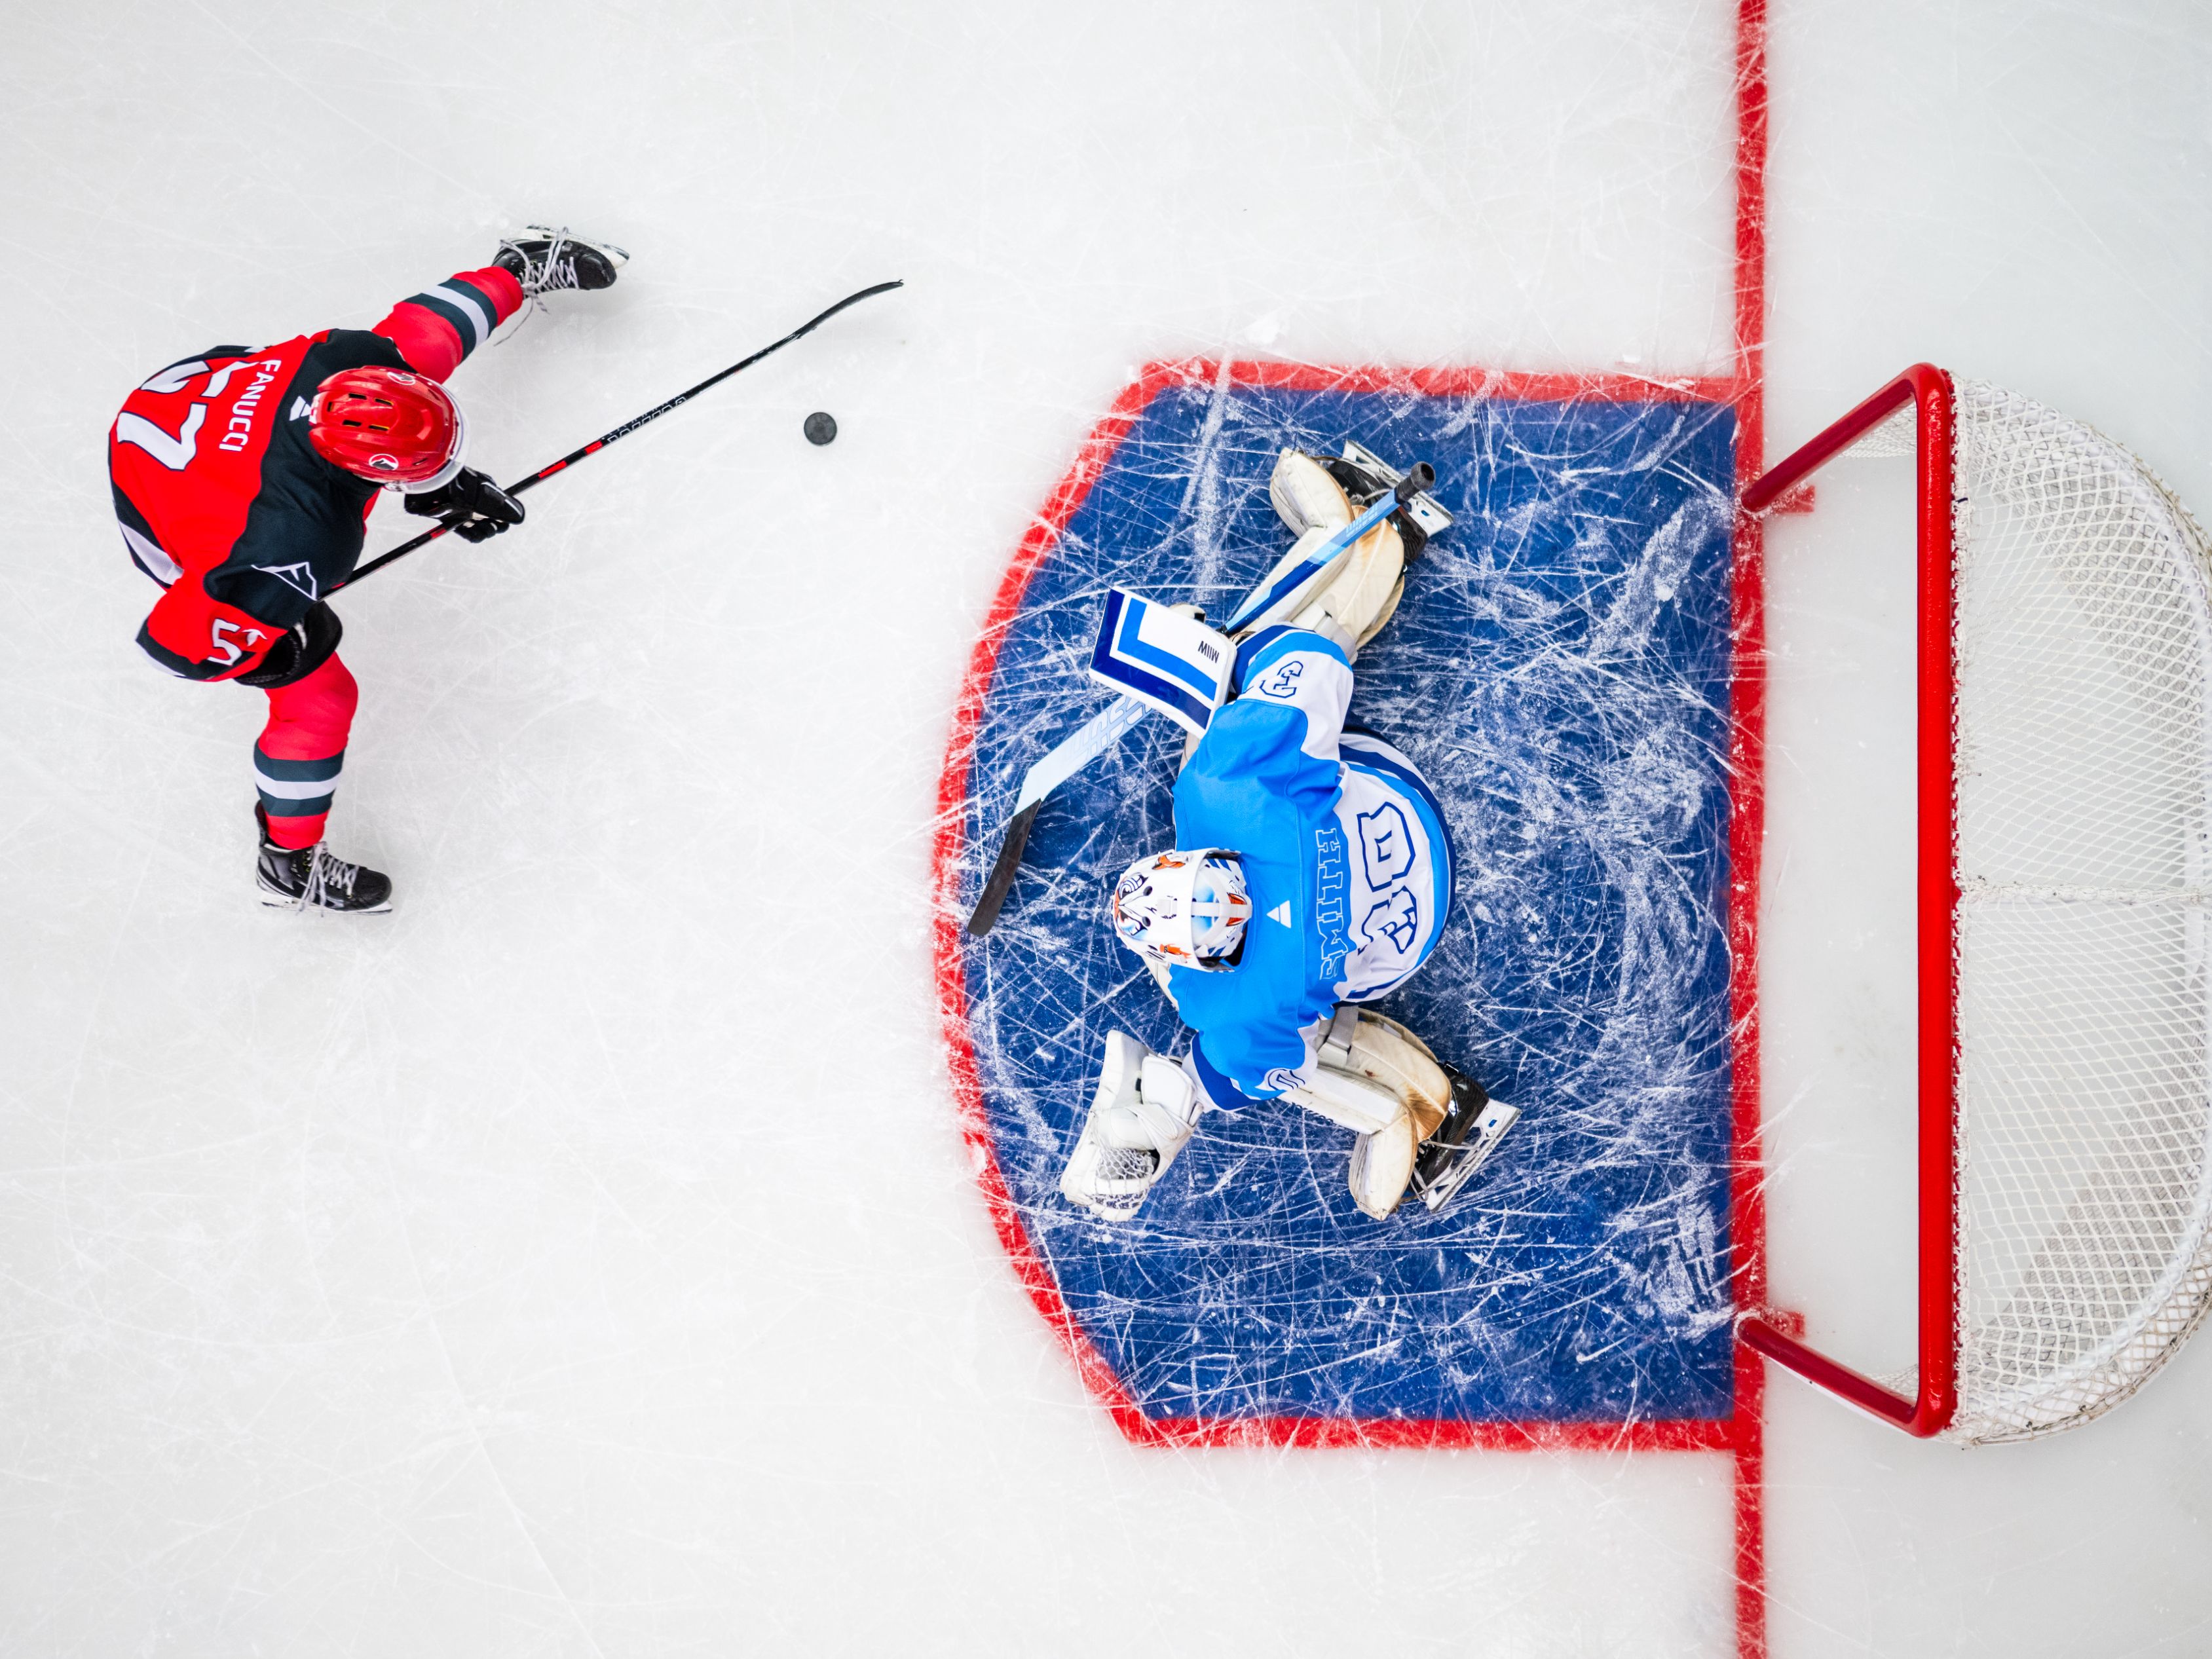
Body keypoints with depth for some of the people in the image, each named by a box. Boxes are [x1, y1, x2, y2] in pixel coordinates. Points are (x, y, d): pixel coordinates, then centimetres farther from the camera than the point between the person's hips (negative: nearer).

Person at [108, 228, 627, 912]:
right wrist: (284, 652, -18)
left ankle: (519, 268, 43)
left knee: (422, 342, 13)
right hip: (181, 535, -5)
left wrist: (435, 489, -8)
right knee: (318, 696, 2)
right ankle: (290, 864, 27)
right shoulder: (299, 551, -45)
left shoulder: (359, 361, -32)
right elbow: (175, 641, -34)